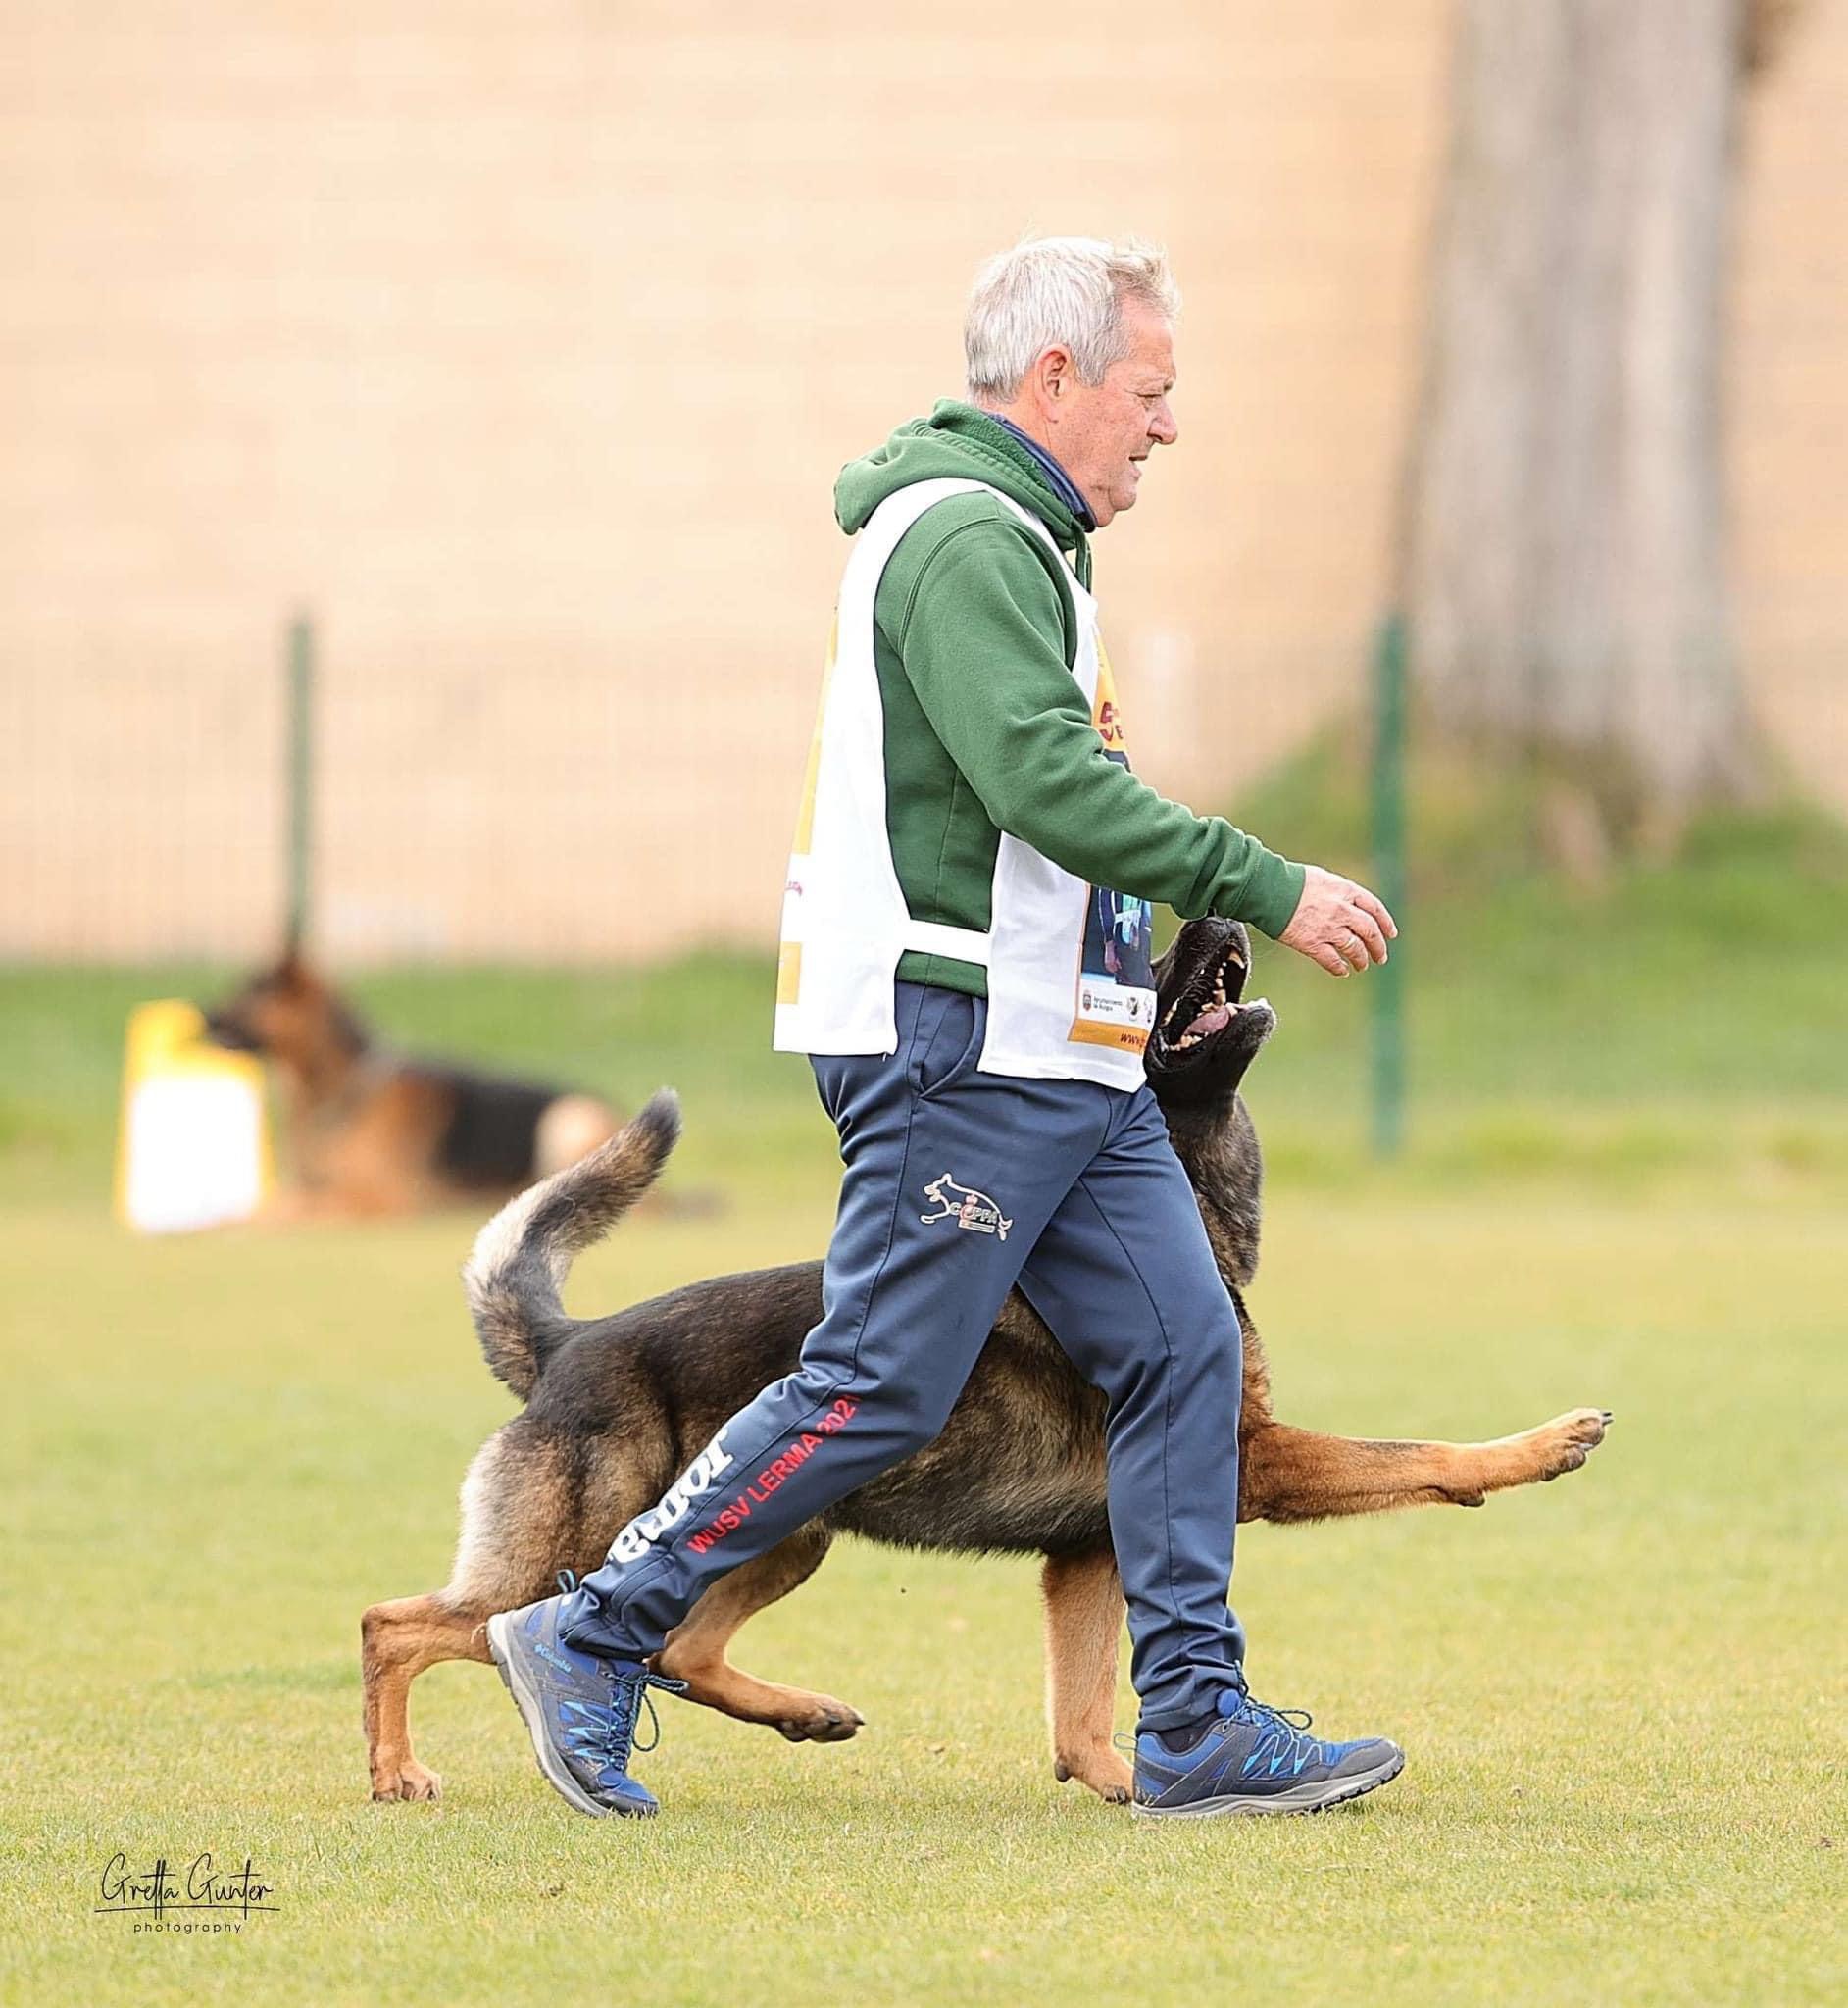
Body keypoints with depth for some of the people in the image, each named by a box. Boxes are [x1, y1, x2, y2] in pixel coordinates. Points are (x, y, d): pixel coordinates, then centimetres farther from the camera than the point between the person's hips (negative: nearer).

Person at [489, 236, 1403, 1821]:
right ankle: (595, 1642, 3)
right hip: (958, 1048, -10)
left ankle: (1200, 1726, 3)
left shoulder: (1017, 538, 20)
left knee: (1183, 1347, 3)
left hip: (1063, 1060, 10)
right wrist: (1266, 890, -23)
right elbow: (1045, 784, -25)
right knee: (881, 1391, -7)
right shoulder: (966, 538, -14)